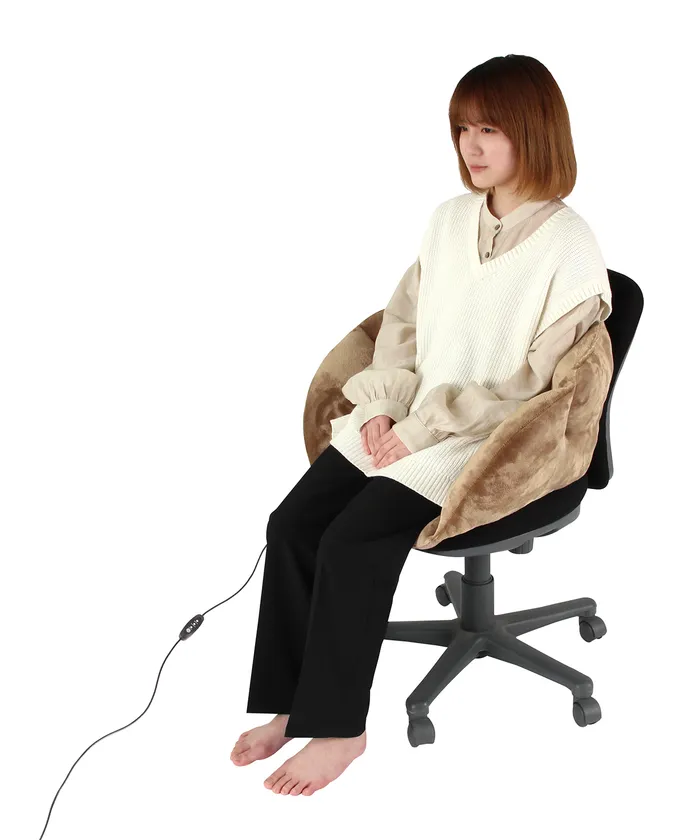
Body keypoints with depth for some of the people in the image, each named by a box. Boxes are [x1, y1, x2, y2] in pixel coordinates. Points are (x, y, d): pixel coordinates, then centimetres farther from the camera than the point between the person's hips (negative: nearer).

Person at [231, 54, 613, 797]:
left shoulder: (569, 249, -12)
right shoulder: (449, 219, 8)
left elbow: (534, 382, -15)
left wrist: (427, 428, -16)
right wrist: (385, 405, -3)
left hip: (488, 442, -6)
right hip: (406, 422, 7)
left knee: (352, 541, -22)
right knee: (291, 524, -12)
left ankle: (336, 726, -5)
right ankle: (293, 702, 0)